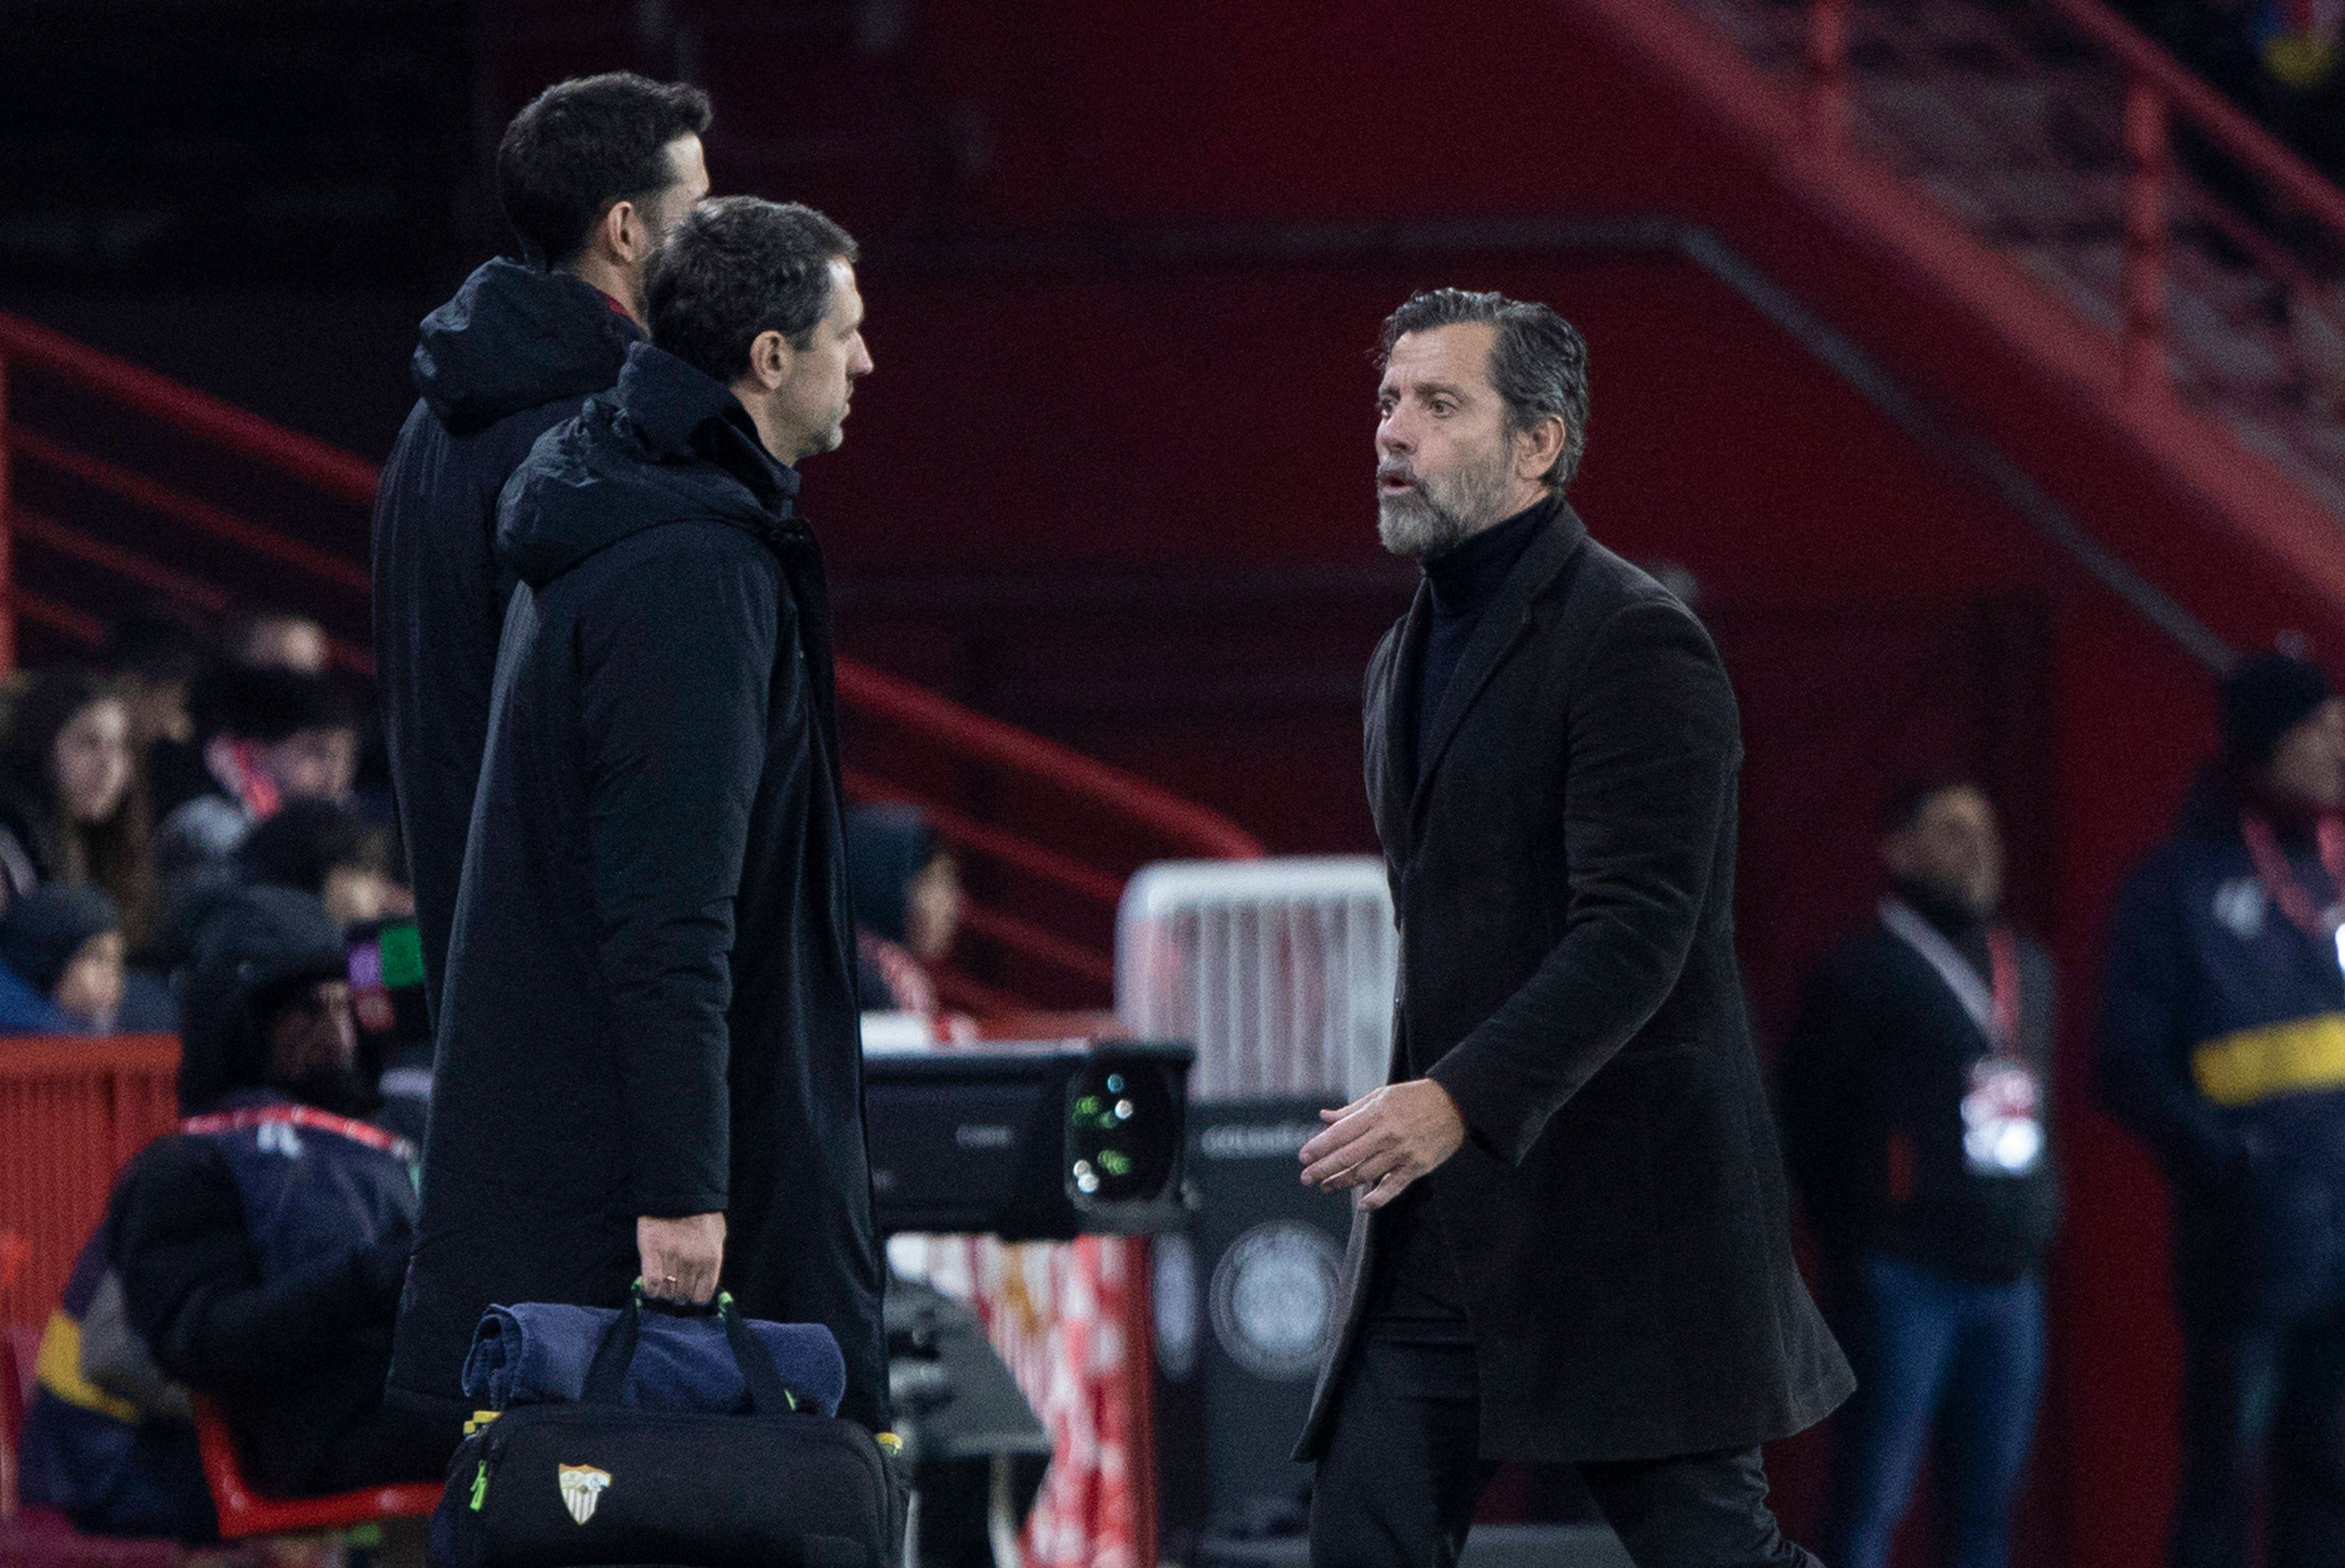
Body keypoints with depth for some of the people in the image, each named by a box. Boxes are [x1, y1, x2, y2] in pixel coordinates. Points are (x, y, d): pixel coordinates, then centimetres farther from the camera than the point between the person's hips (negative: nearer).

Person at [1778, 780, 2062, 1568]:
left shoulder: (2027, 969, 17)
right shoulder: (1864, 973, -3)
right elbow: (1810, 1126, -2)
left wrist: (2036, 1225, 12)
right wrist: (1853, 1251, -4)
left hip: (2010, 1275, 6)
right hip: (1908, 1278, -6)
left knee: (1987, 1502, 6)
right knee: (1871, 1496, -7)